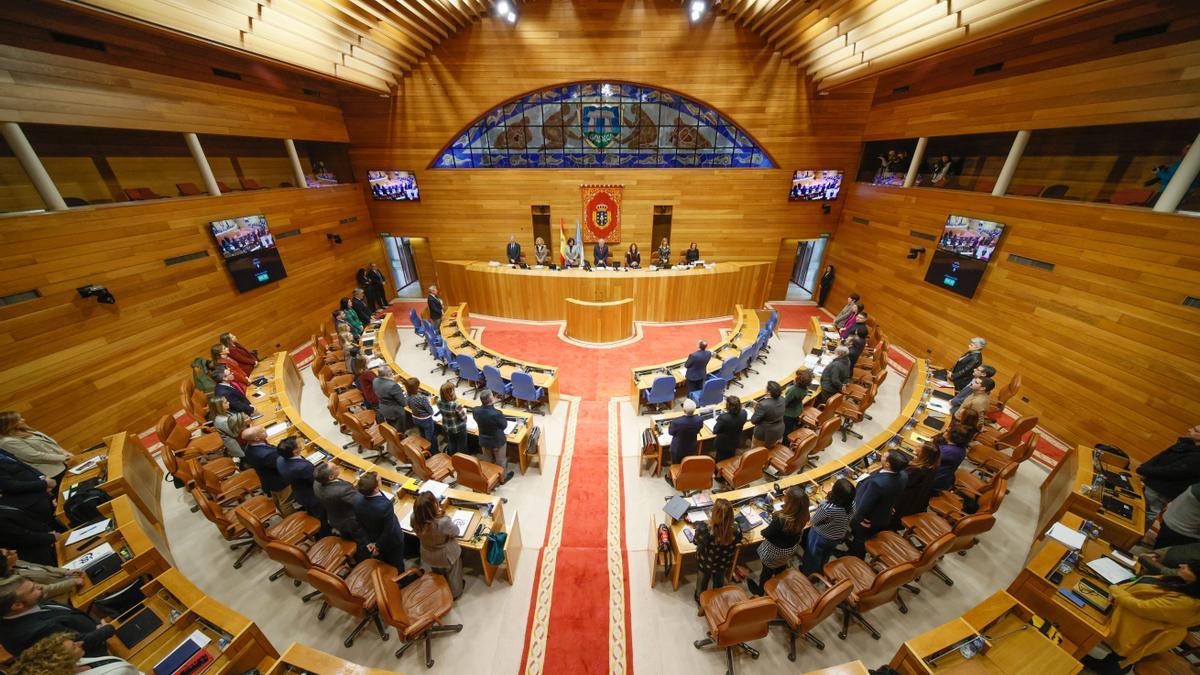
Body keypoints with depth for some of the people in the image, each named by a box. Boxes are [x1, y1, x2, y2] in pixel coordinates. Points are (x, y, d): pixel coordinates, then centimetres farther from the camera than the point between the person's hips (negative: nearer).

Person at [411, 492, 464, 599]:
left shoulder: (414, 518, -31)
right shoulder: (443, 522, -45)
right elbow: (455, 532, -22)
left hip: (428, 554, 4)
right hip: (446, 556, -4)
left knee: (437, 574, 35)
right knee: (452, 575, 29)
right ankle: (454, 593, 55)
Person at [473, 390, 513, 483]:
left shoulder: (475, 410, -22)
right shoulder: (496, 414, -38)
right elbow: (504, 425, -17)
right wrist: (502, 416, -2)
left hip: (484, 440, 4)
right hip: (498, 441, -4)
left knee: (488, 461, 29)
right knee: (501, 461, 23)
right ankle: (502, 478, 44)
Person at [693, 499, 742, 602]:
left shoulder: (703, 529, -42)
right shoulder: (736, 530, -36)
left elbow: (697, 542, -17)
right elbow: (736, 543, -10)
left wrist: (709, 522, -6)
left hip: (705, 562, -1)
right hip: (724, 564, 1)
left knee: (703, 579, 32)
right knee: (719, 582, 35)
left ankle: (699, 598, 59)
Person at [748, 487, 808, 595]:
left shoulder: (780, 520, -43)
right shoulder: (802, 517, -26)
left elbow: (766, 534, -24)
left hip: (774, 552, -5)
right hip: (790, 550, 5)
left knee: (767, 570, 24)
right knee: (780, 569, 34)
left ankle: (760, 591, 50)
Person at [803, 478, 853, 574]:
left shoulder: (827, 508, -44)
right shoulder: (852, 505, -27)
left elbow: (814, 520, -23)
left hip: (820, 538, -5)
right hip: (837, 538, 5)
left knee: (812, 558, 26)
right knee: (824, 558, 34)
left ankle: (808, 574, 49)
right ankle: (819, 572, 57)